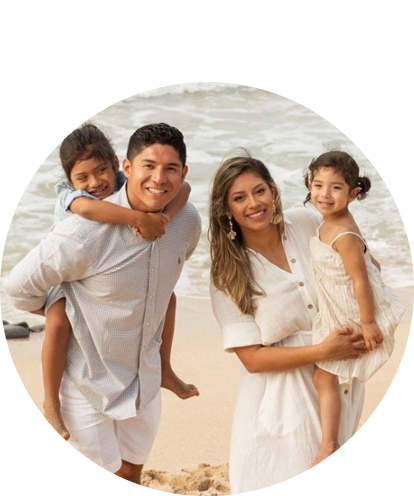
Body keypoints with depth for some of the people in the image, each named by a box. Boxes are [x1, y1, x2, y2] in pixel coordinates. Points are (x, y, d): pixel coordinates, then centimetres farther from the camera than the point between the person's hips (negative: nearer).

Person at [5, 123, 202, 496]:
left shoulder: (188, 221, -10)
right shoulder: (87, 232, -28)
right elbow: (20, 286, -16)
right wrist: (70, 313, 0)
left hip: (144, 378, 5)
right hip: (89, 381, -5)